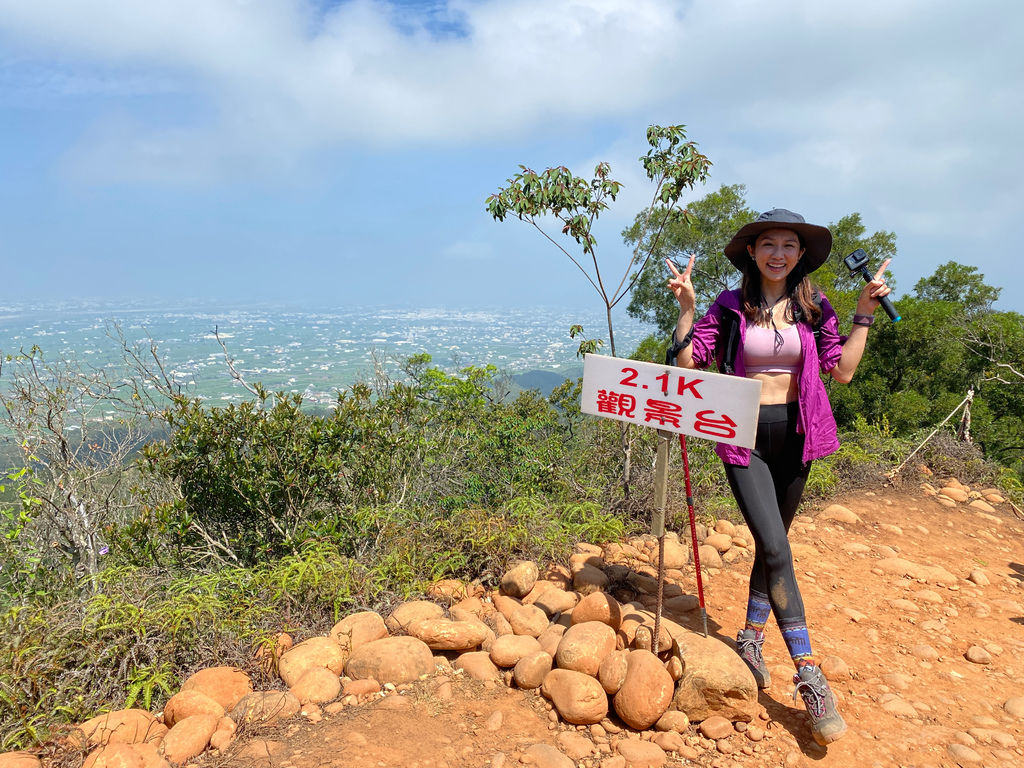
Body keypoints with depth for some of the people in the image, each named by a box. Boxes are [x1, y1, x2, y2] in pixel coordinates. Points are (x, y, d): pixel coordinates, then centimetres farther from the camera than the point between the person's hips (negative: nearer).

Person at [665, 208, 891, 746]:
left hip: (794, 436, 4)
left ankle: (750, 638, 33)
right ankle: (809, 676, -3)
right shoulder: (730, 307, -2)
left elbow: (842, 370, 1)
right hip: (744, 437, -3)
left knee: (772, 543, 14)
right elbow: (687, 362, -7)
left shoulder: (814, 308, 5)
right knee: (776, 550, -12)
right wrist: (686, 308, -14)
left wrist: (864, 315, -1)